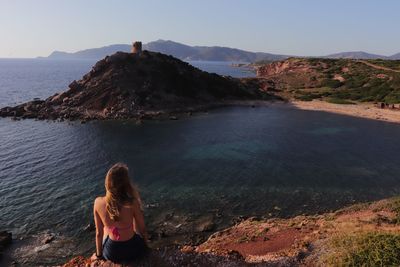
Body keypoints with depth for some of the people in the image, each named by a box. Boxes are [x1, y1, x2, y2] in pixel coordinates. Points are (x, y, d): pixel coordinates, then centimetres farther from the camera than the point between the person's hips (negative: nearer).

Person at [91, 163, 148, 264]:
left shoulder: (98, 202, -20)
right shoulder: (132, 203, -27)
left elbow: (99, 232, -7)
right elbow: (142, 229, -11)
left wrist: (99, 254, 12)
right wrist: (145, 245, 11)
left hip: (111, 254, 2)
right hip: (133, 251, -1)